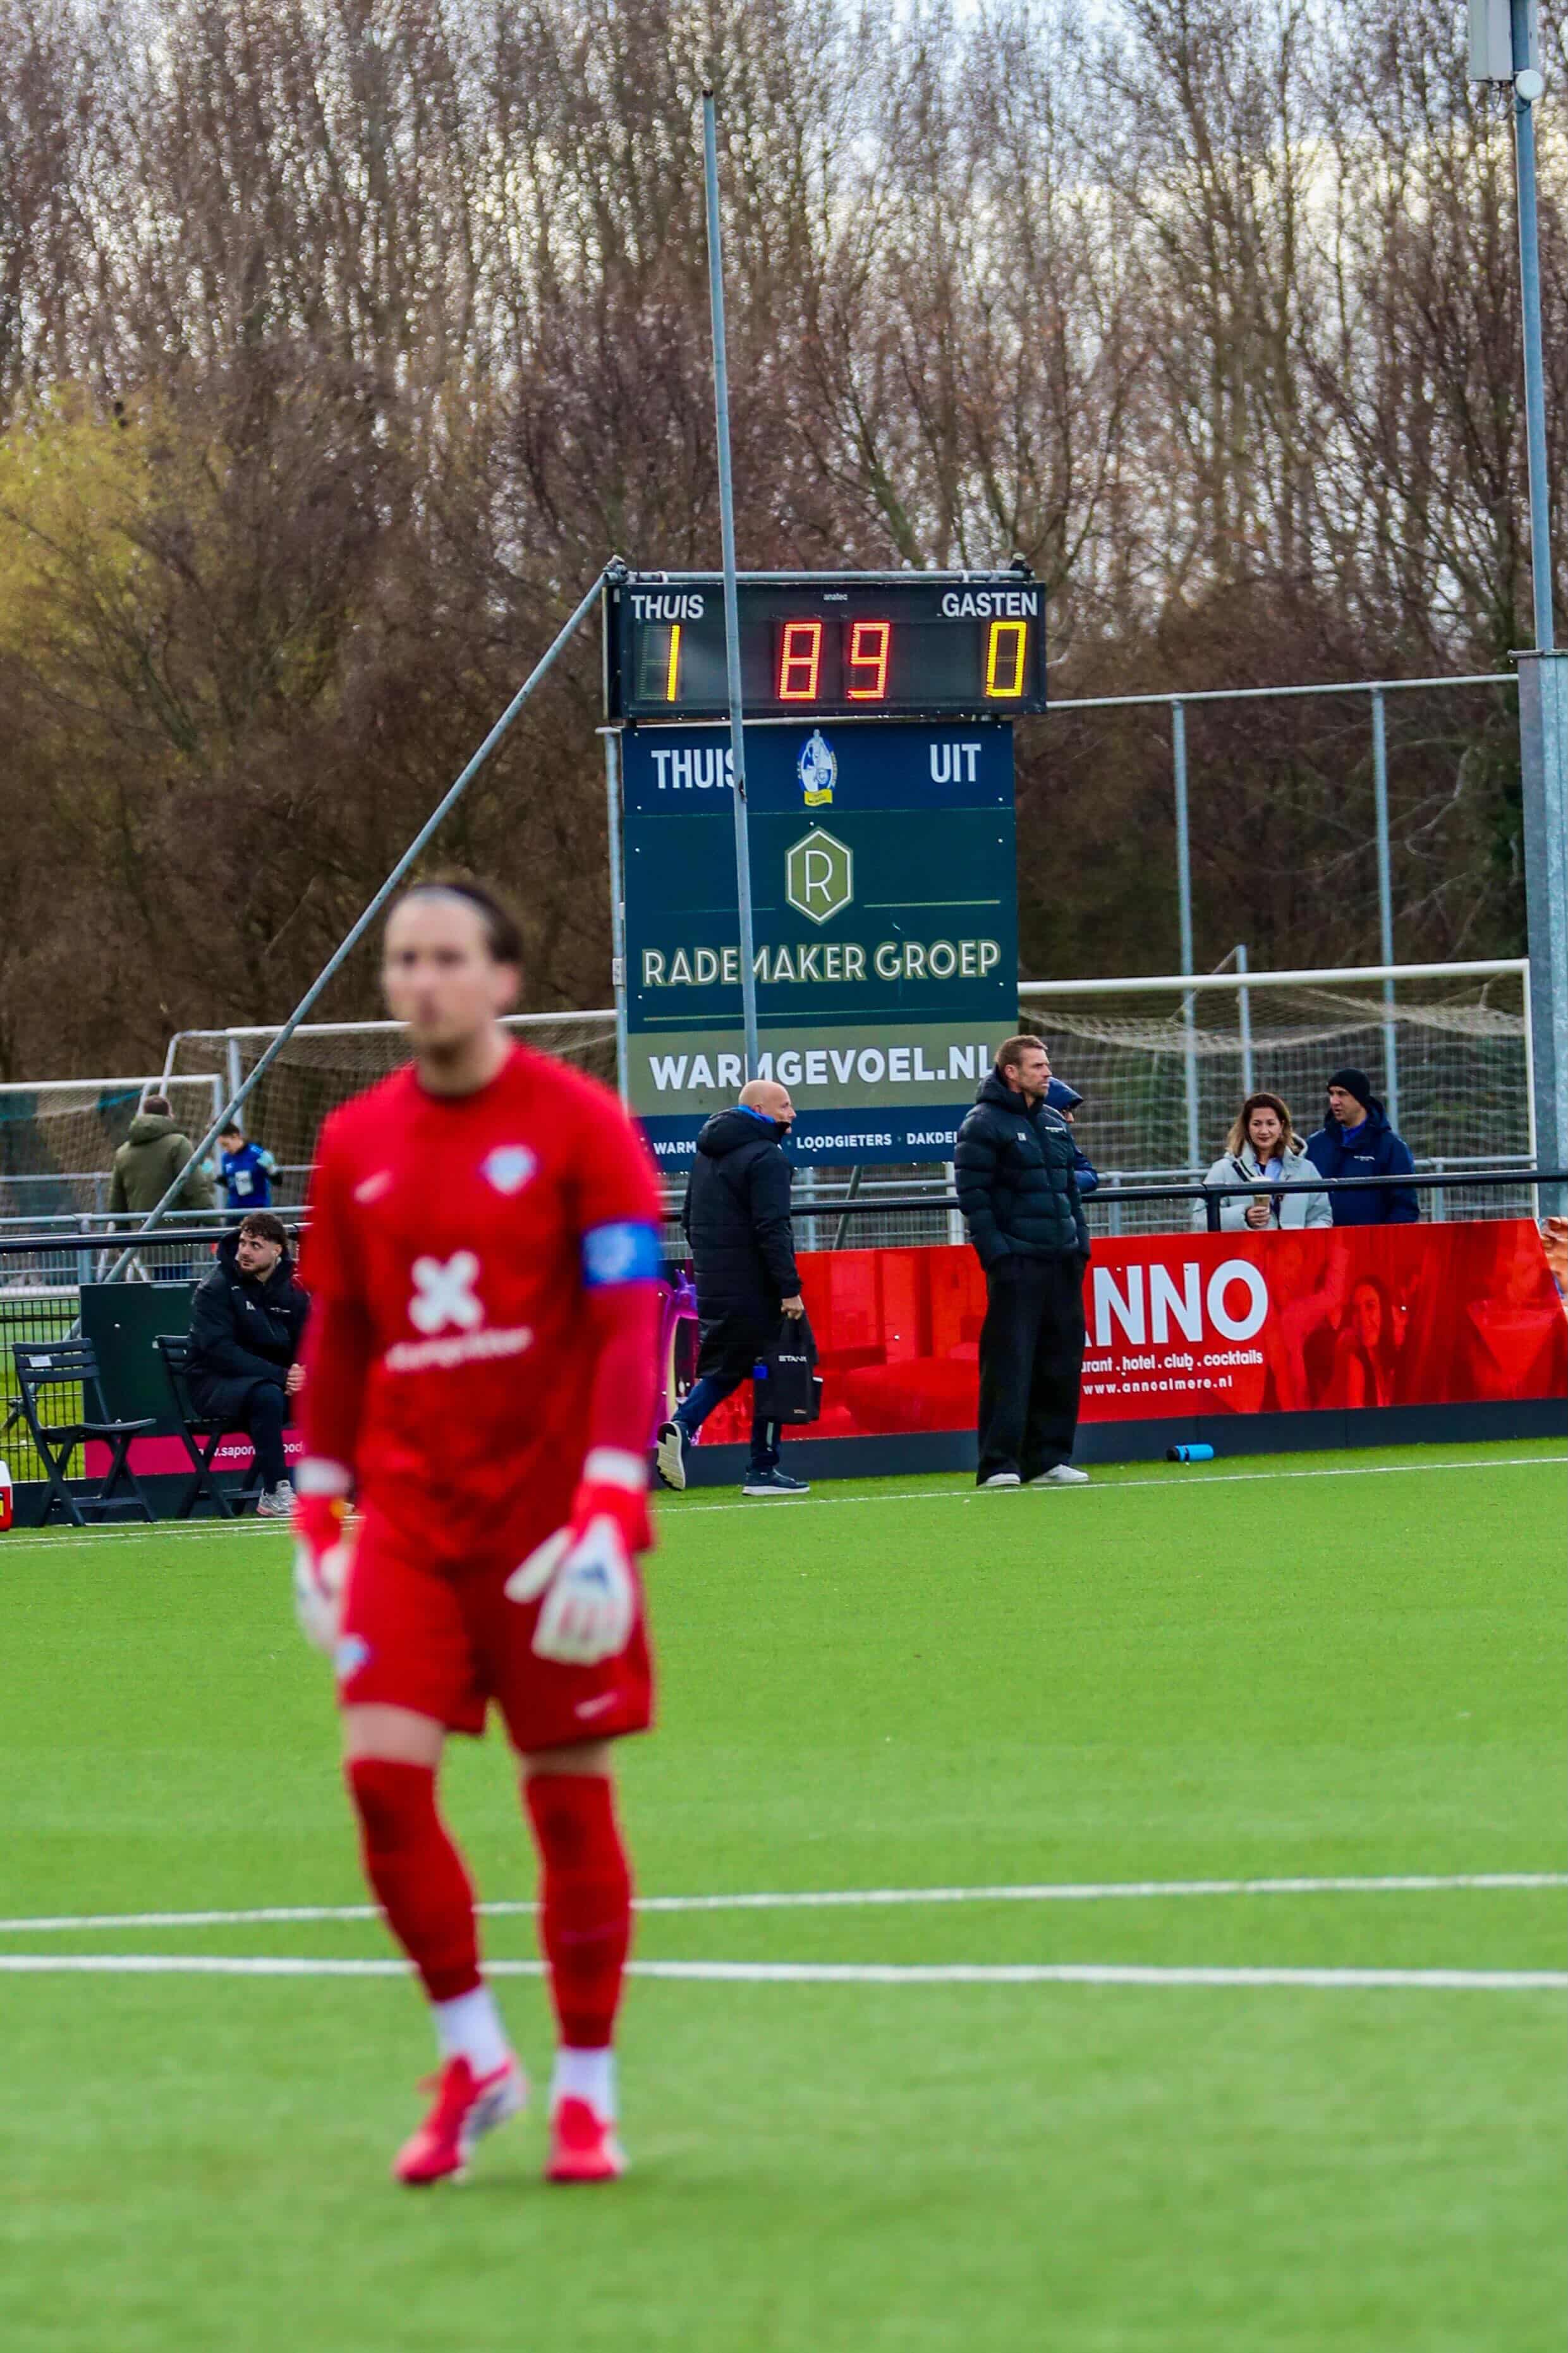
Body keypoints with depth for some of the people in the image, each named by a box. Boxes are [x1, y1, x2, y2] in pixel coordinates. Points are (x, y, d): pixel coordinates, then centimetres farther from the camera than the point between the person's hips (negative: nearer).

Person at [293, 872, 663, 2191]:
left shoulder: (580, 1126, -6)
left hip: (549, 1521, -3)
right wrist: (318, 1517, 13)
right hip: (409, 1518, 3)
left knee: (571, 1794, 1)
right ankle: (472, 2057, 7)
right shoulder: (357, 1144, 8)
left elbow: (632, 1326, -11)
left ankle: (585, 2093, 12)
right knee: (383, 1771, -9)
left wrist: (607, 1515, -20)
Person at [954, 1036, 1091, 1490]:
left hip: (1062, 1260, 7)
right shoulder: (983, 1124, -5)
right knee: (1009, 1362, -9)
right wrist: (995, 1249, -16)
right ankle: (998, 1464, -9)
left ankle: (1047, 1459, 15)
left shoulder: (1055, 1123, 18)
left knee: (1061, 1359, 7)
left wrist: (1080, 1241, 13)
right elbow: (973, 1195, -10)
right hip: (1016, 1260, -7)